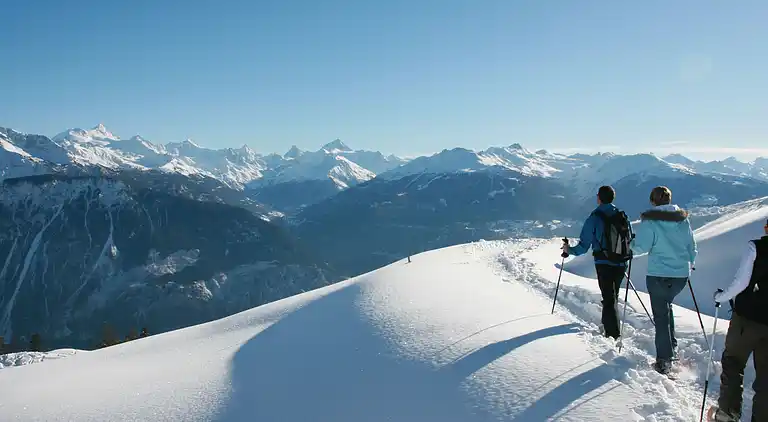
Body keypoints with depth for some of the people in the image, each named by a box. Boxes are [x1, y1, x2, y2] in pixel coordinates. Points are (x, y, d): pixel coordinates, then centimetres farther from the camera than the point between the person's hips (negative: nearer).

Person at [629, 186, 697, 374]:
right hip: (681, 274, 5)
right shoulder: (683, 219, 4)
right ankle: (672, 346, 30)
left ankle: (664, 360, 5)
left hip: (659, 275, -5)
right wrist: (689, 266, 28)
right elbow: (692, 247, 12)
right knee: (666, 305, 27)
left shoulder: (650, 221, -12)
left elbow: (640, 248, -16)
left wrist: (631, 244, 6)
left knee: (661, 315, 2)